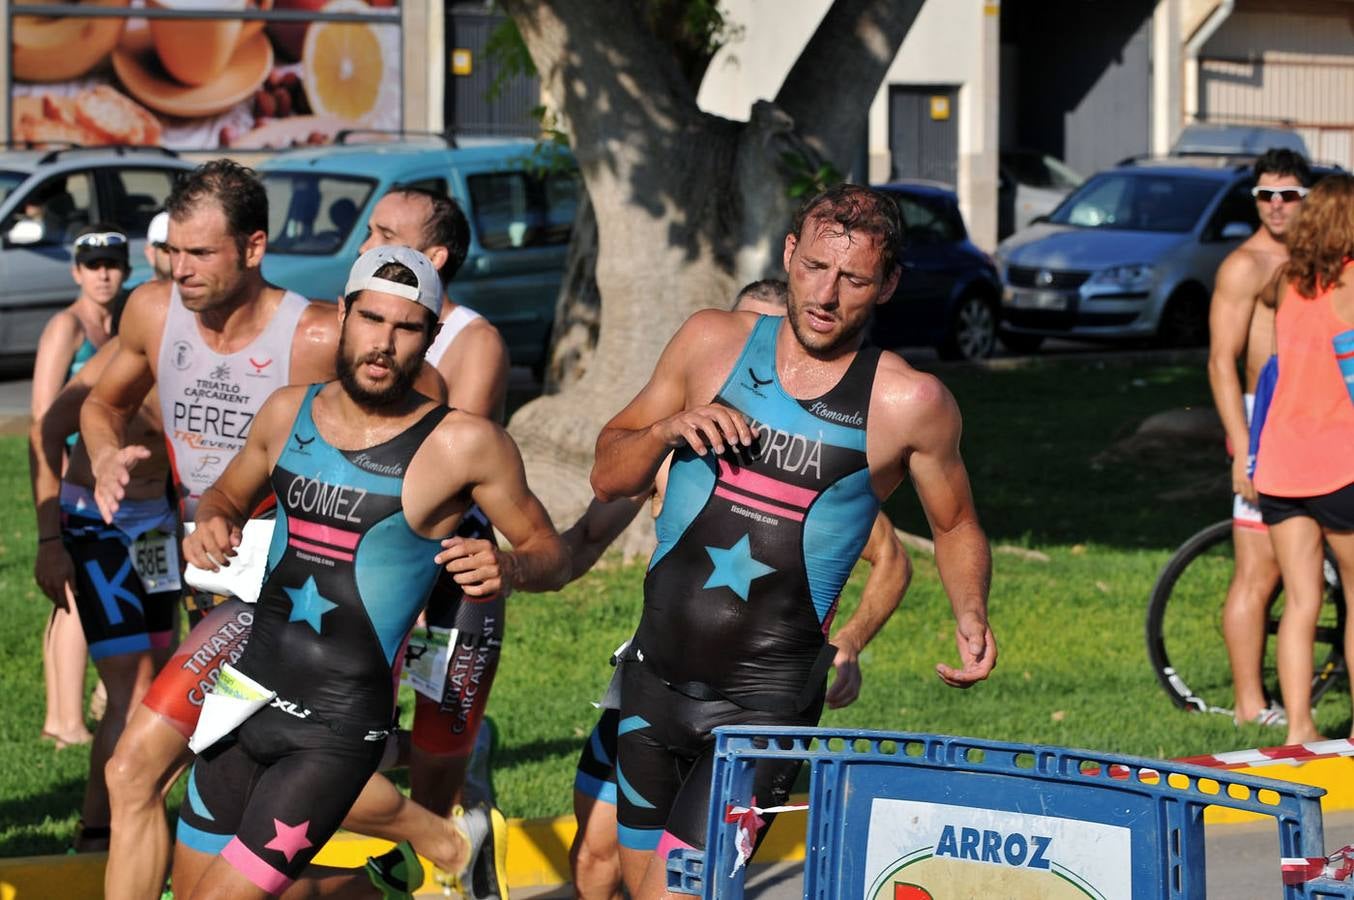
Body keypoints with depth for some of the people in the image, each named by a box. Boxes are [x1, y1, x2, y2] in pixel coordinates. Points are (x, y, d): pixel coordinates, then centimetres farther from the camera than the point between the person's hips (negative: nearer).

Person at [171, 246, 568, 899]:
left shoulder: (461, 445, -11)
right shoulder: (289, 413, 4)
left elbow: (551, 555, -2)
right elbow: (229, 495, 22)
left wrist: (509, 569, -25)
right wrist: (210, 526, 0)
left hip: (337, 729, -6)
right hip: (247, 695, 6)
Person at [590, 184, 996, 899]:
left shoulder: (908, 404, -7)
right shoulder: (712, 344, 1)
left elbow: (954, 527, 9)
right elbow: (608, 477, 9)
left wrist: (971, 620, -9)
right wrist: (667, 430, -12)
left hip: (764, 703, -4)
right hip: (654, 678, 5)